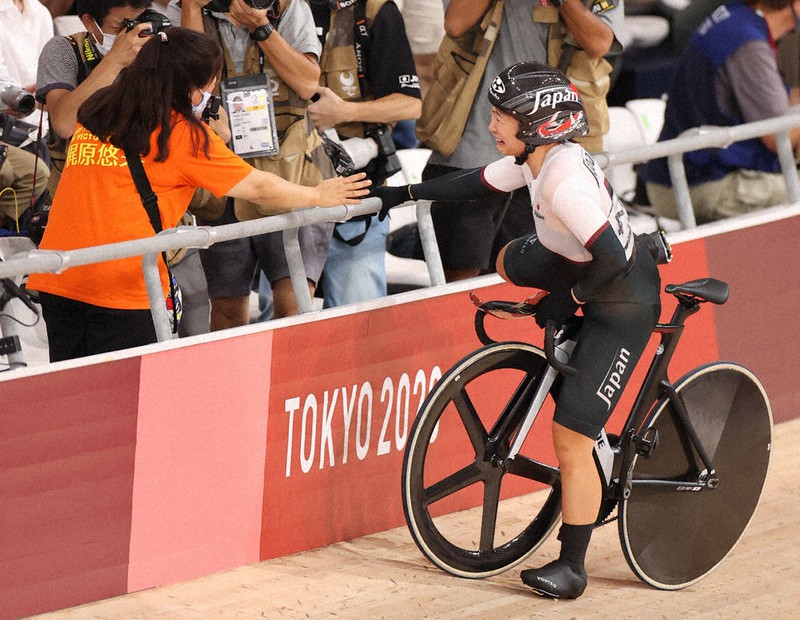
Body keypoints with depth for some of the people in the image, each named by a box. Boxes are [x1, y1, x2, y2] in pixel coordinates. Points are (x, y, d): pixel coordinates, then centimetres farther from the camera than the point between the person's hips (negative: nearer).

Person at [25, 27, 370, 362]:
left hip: (54, 279, 6)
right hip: (122, 284, -6)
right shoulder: (183, 133, -2)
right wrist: (318, 197, 22)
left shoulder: (94, 111, 14)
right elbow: (258, 189, 5)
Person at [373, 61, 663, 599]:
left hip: (621, 306, -10)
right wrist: (404, 193, 19)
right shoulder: (539, 158, -3)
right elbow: (476, 184, 14)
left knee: (570, 441, -8)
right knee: (509, 260, 27)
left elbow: (612, 261, -35)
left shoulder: (563, 181, -31)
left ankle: (571, 569, 3)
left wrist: (567, 300, -18)